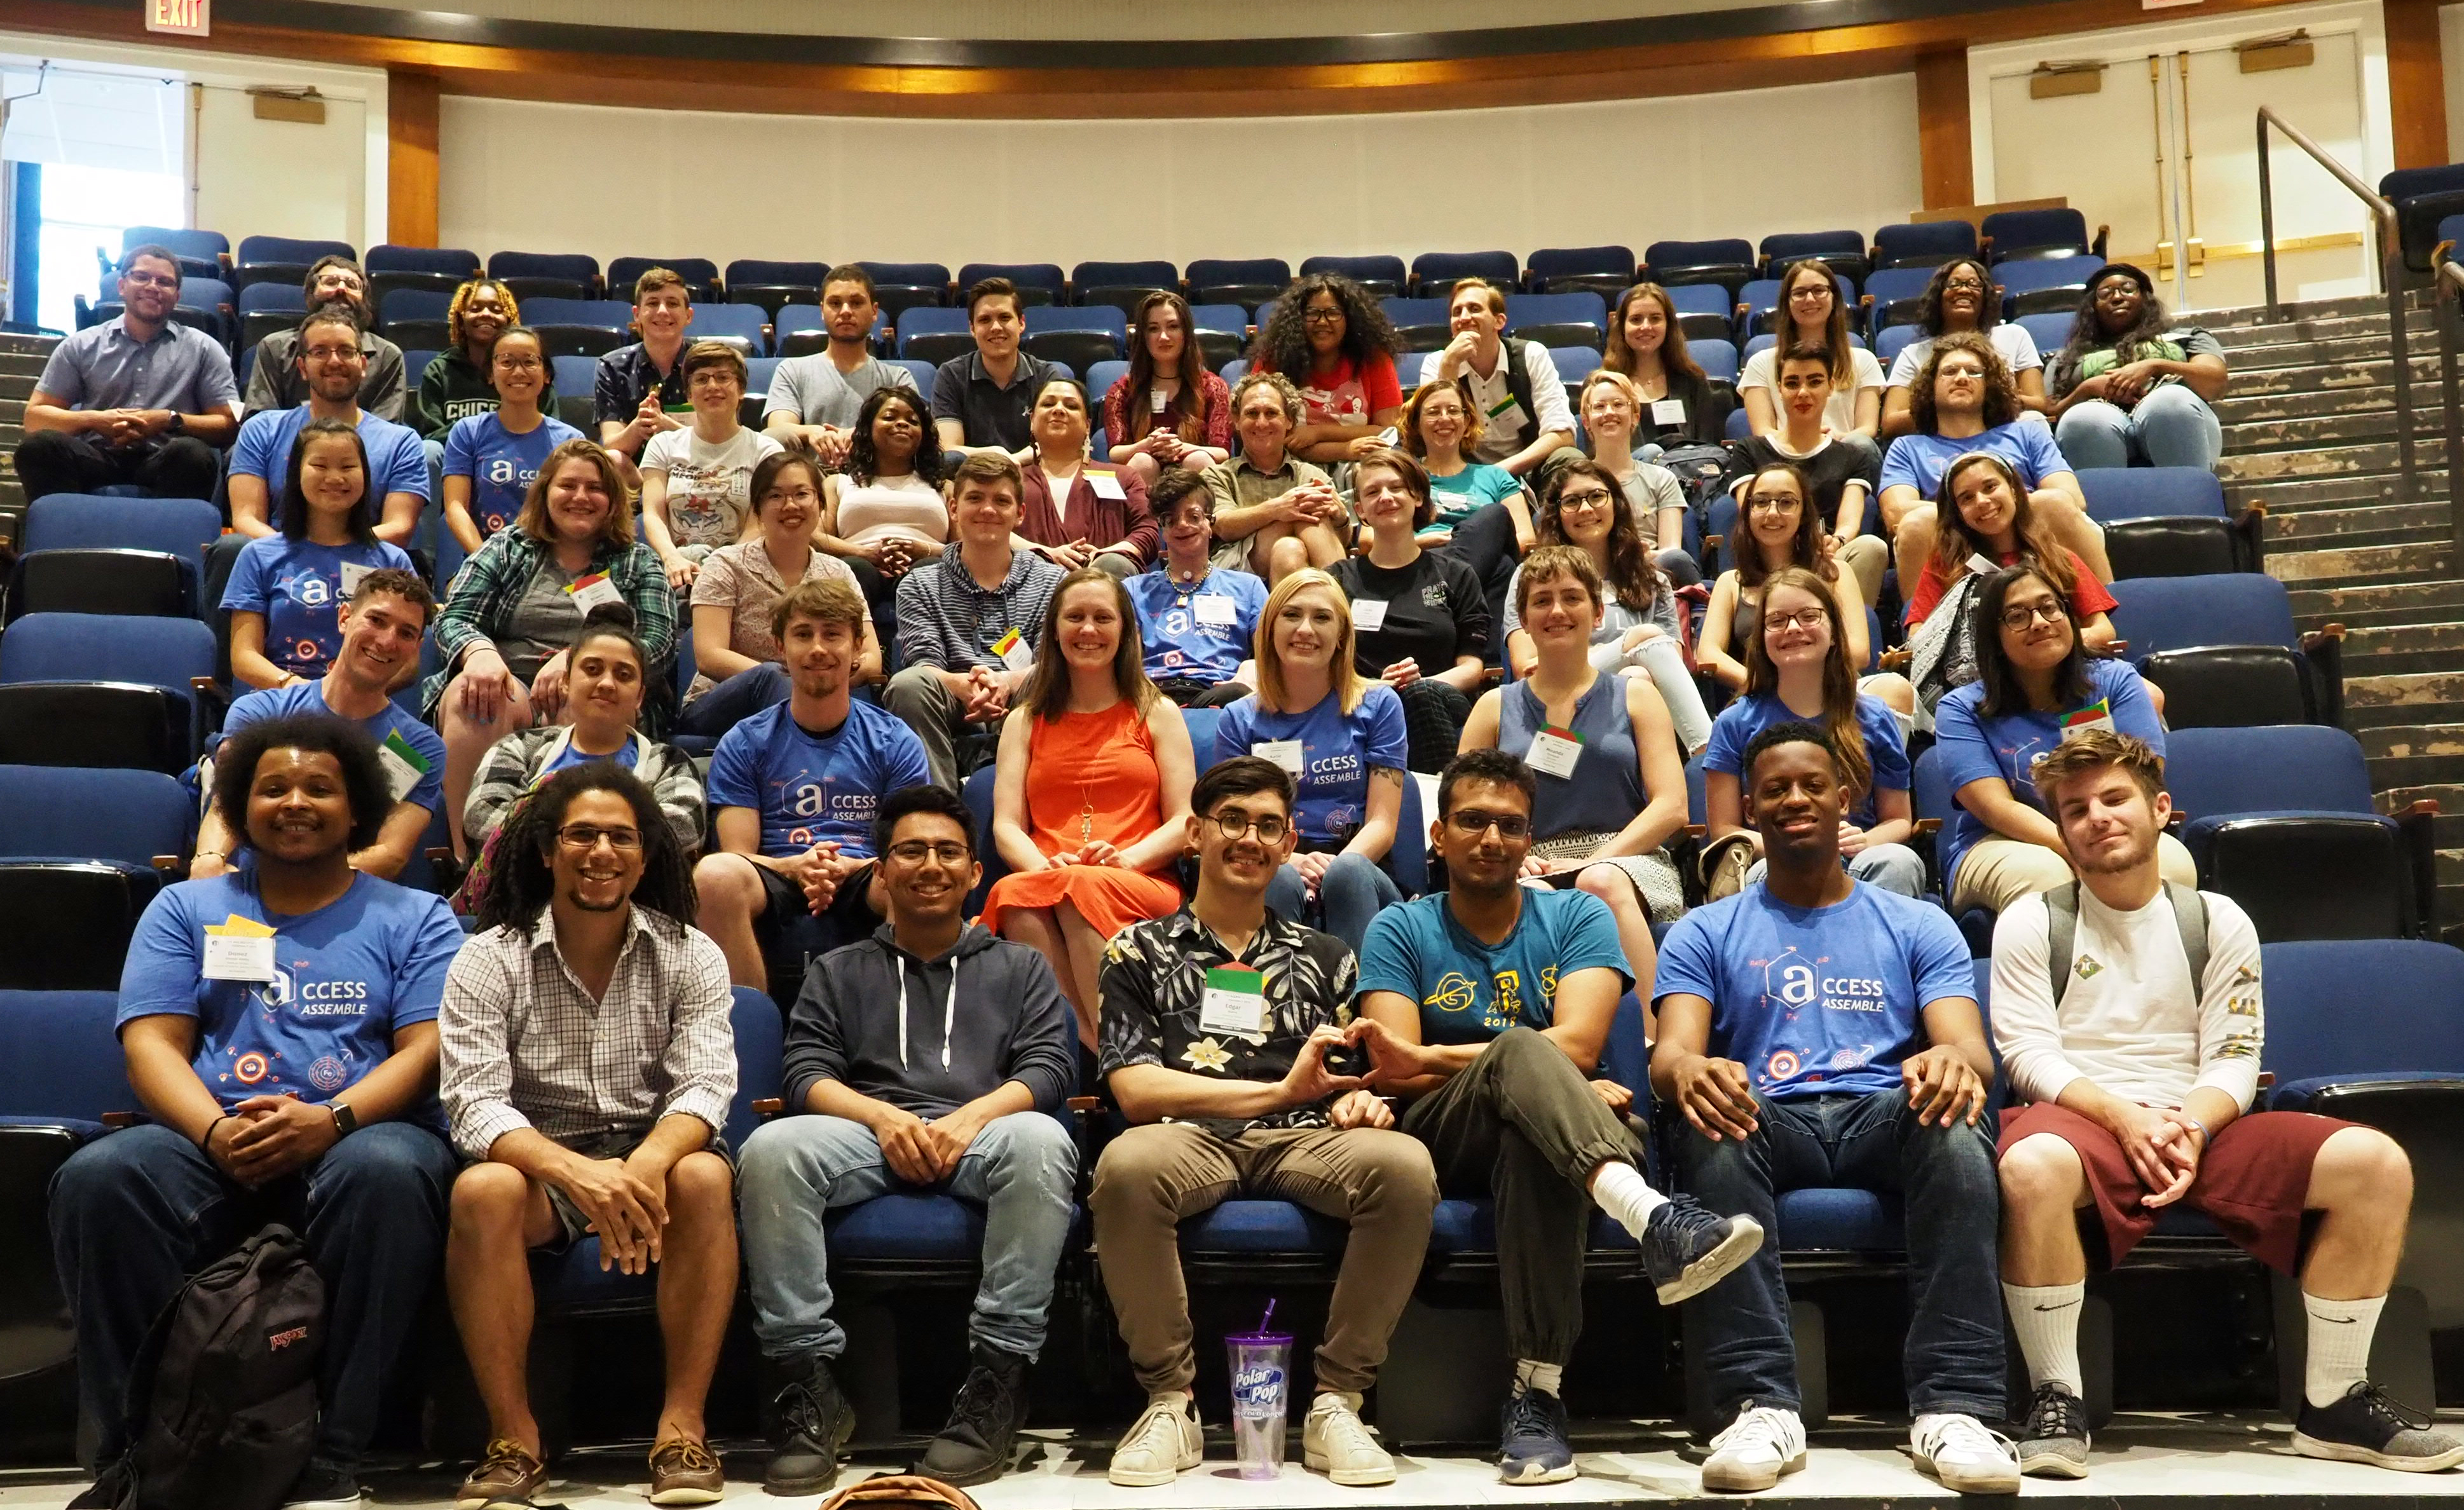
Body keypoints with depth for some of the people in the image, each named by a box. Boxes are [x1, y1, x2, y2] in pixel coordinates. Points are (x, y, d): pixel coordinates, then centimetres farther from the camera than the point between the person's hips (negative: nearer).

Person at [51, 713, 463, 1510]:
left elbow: (426, 1050, 1)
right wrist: (216, 1131, -15)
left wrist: (331, 1121, -19)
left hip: (360, 1134, -2)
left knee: (388, 1173, -38)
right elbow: (151, 1043, 6)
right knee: (98, 1177, -31)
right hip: (208, 1141, 2)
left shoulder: (414, 917, 14)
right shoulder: (185, 909, 19)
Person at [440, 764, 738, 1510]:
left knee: (704, 1177, -32)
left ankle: (682, 1426, -25)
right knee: (483, 1191, -33)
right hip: (537, 1161, 0)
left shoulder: (691, 957, 0)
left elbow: (704, 1086, -11)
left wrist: (646, 1164, -35)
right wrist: (577, 1172, -34)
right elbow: (474, 1103, -15)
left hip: (652, 1156, 1)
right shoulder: (488, 960, -4)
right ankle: (514, 1438, -23)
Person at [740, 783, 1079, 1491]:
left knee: (1040, 1140, -38)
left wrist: (969, 1119, -12)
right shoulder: (838, 972, 25)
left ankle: (999, 1374, -32)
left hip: (982, 1135, -1)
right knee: (771, 1149, -33)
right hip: (869, 1134, 1)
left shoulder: (1019, 967, 24)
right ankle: (811, 1383, -28)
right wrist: (886, 1118, -12)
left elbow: (1051, 1068, 9)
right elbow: (806, 1074, 10)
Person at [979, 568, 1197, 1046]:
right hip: (1046, 884, 2)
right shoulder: (1025, 722, 24)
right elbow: (1006, 826, 11)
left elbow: (1184, 822, 8)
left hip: (1143, 887, -1)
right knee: (1014, 894, -35)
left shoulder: (1158, 714, 19)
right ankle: (1099, 1049, -37)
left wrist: (1125, 859, -12)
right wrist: (1044, 865, -12)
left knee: (1083, 887, -37)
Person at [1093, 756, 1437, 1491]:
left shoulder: (1324, 958, 25)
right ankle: (1171, 1403, -18)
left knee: (1405, 1165, -32)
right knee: (1125, 1166, -38)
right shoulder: (1139, 952, 17)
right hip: (1189, 1140, -2)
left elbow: (1356, 1083, 17)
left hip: (1304, 1144, 2)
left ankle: (1336, 1403, -18)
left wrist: (1362, 1101, -10)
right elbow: (1134, 1090, 2)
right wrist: (1282, 1090, -8)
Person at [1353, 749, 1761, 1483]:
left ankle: (1538, 1393, -42)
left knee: (1534, 1137, -39)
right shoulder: (1400, 933, 11)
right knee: (1519, 1049, -34)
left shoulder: (1578, 918, 13)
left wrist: (1429, 1056, -9)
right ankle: (1652, 1219, -59)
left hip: (1536, 1134, 1)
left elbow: (1579, 1042, -6)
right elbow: (1395, 1074, -4)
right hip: (1442, 1144, -1)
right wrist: (1553, 1083, -12)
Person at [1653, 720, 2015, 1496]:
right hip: (1768, 1125, 0)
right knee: (1715, 1115, -35)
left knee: (1952, 1114, -34)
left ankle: (1953, 1407, -38)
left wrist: (1956, 1063, -24)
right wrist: (1688, 1073, -27)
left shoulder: (1917, 927, 20)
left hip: (1886, 1119, 1)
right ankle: (1760, 1406, -40)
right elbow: (1671, 1053, 1)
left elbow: (1969, 1046, 4)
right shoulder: (1705, 934, 18)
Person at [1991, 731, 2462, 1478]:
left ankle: (2333, 1401, -6)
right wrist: (2126, 1117, -21)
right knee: (2032, 1164, -41)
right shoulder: (2031, 922, 5)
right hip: (2084, 1117, -3)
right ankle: (2056, 1398, -25)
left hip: (2198, 1127, 4)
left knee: (2376, 1162, -19)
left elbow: (2234, 1060, 5)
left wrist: (2192, 1128, -17)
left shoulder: (2218, 921, 12)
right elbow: (2029, 1054, -5)